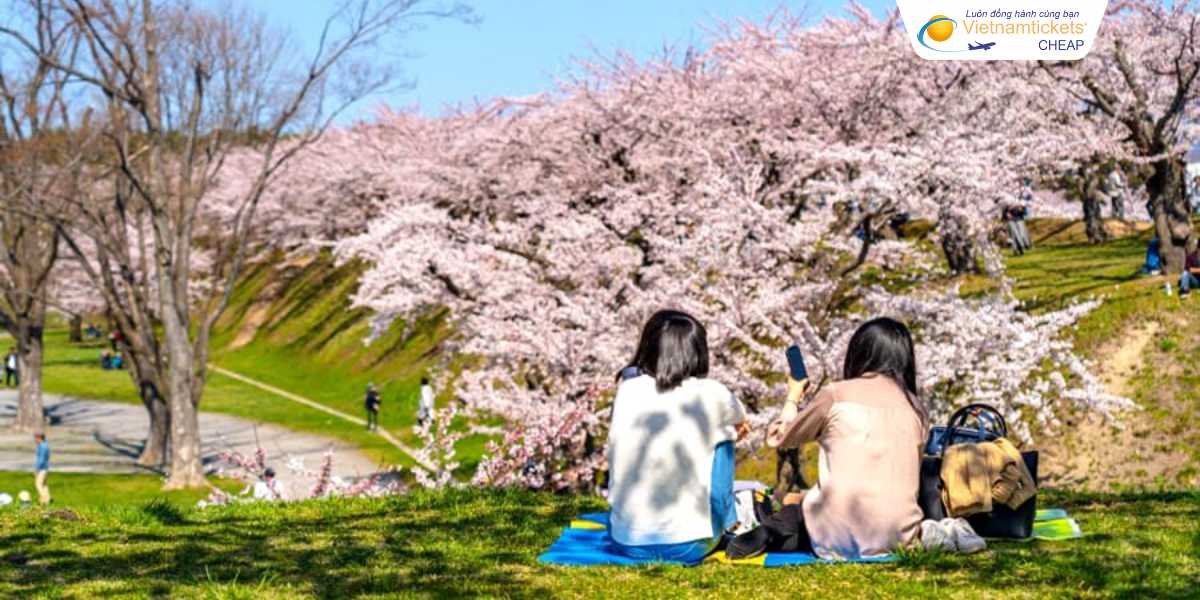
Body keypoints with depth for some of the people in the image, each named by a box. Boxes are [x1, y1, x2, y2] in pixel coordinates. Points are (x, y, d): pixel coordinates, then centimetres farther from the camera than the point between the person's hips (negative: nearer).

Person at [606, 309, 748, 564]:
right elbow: (741, 426, 16)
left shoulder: (627, 389, -3)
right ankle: (726, 529, 30)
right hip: (686, 547, -3)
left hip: (625, 543, 3)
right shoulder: (711, 395, -8)